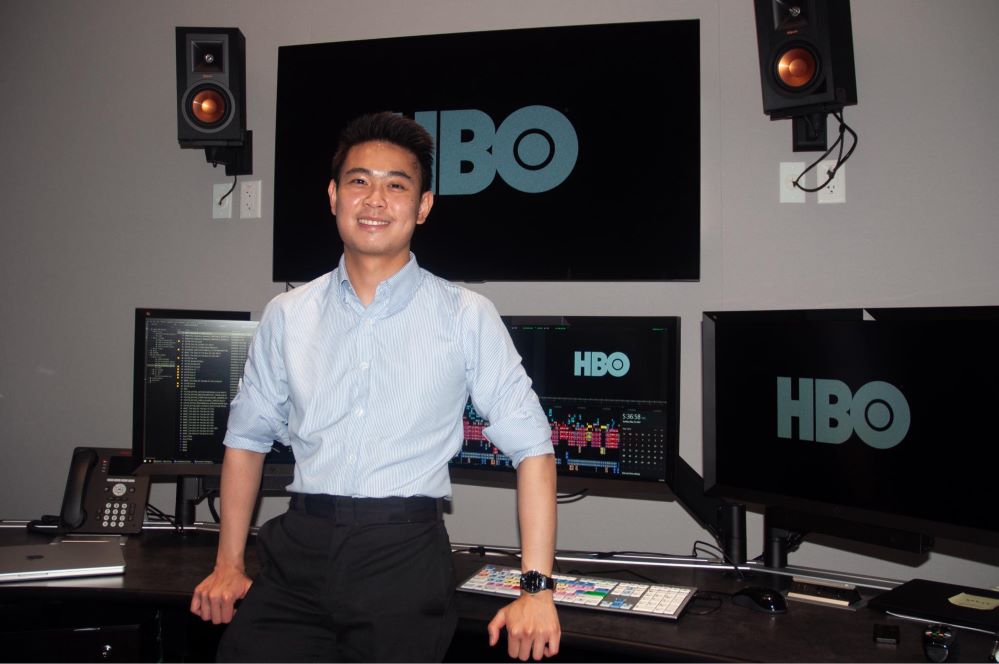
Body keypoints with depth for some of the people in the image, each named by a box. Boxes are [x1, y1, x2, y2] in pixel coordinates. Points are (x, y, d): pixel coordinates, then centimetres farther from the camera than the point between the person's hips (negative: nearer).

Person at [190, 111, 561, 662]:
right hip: (296, 553, 2)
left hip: (405, 555, -2)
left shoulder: (466, 317, -2)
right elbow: (248, 436, 15)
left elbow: (531, 447, -3)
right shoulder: (287, 315, 7)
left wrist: (536, 590, -8)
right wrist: (228, 565, 10)